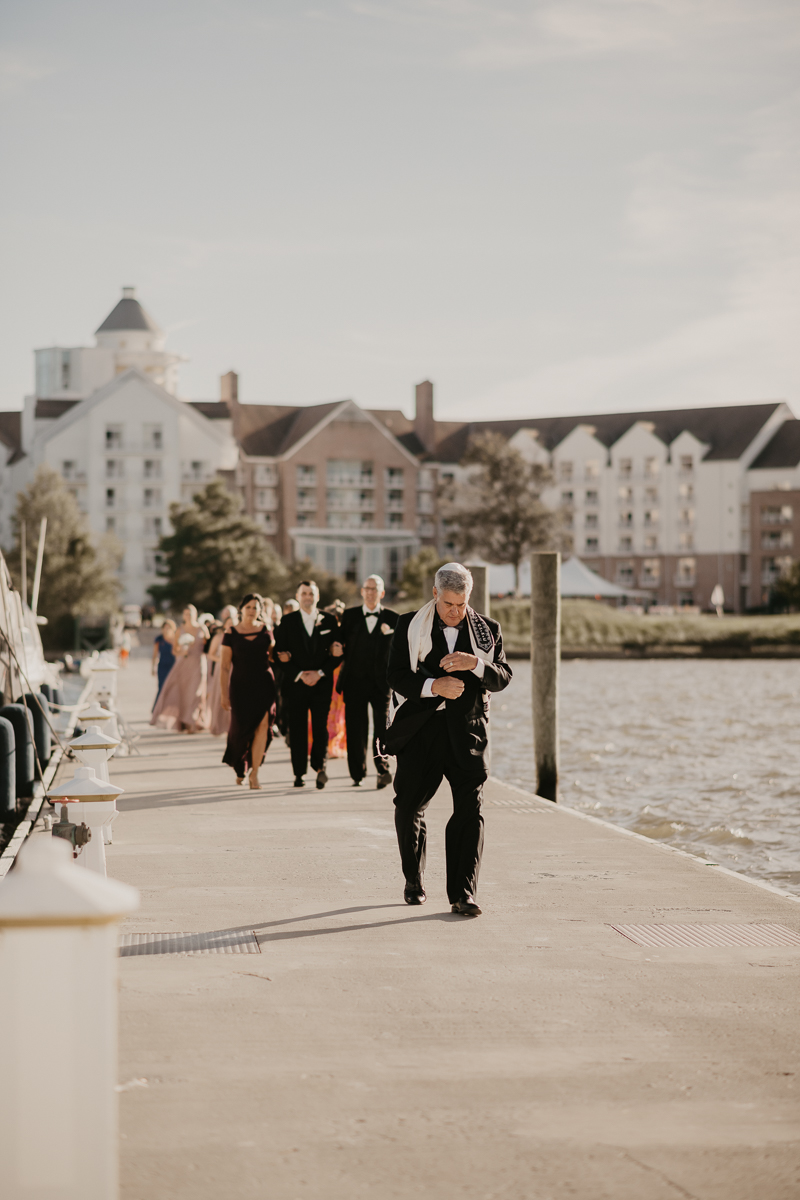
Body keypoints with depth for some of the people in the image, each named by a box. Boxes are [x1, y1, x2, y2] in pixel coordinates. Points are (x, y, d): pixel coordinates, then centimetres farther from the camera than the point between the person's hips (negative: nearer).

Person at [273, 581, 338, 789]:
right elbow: (280, 653, 2)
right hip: (295, 683, 0)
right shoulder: (287, 621, 6)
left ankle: (320, 766, 2)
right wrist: (299, 675, -9)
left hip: (321, 683, 0)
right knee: (297, 728, 0)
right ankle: (299, 773, 5)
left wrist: (320, 673, -7)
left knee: (320, 725, -9)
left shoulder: (329, 621, 8)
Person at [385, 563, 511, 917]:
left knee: (469, 808, -11)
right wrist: (433, 686, -20)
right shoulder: (409, 626, 3)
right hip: (419, 729, 0)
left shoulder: (487, 630, 8)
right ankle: (414, 882, 30)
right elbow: (397, 676, -4)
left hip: (466, 731, 0)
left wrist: (476, 664, -19)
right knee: (409, 807, 9)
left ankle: (463, 893, -11)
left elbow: (502, 678, 0)